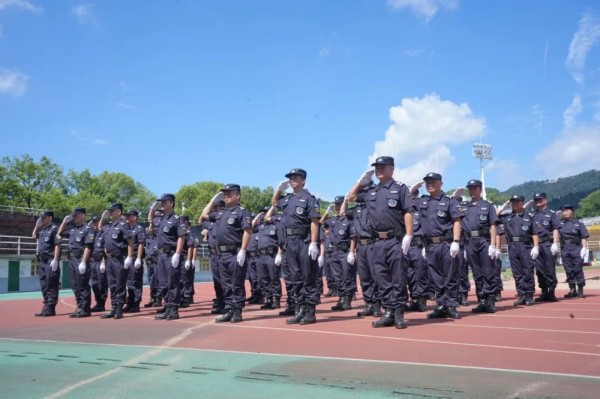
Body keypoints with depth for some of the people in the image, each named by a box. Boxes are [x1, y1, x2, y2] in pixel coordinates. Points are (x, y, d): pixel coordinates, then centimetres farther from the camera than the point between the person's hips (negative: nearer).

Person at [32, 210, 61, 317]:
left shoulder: (54, 229, -9)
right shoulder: (42, 230, 16)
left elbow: (57, 245, -15)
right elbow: (34, 235, 32)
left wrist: (55, 260, -21)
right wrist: (37, 225, 17)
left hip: (51, 261, -9)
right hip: (42, 260, 9)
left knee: (51, 285, -6)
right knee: (44, 285, 12)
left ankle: (50, 309, -4)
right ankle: (46, 307, 20)